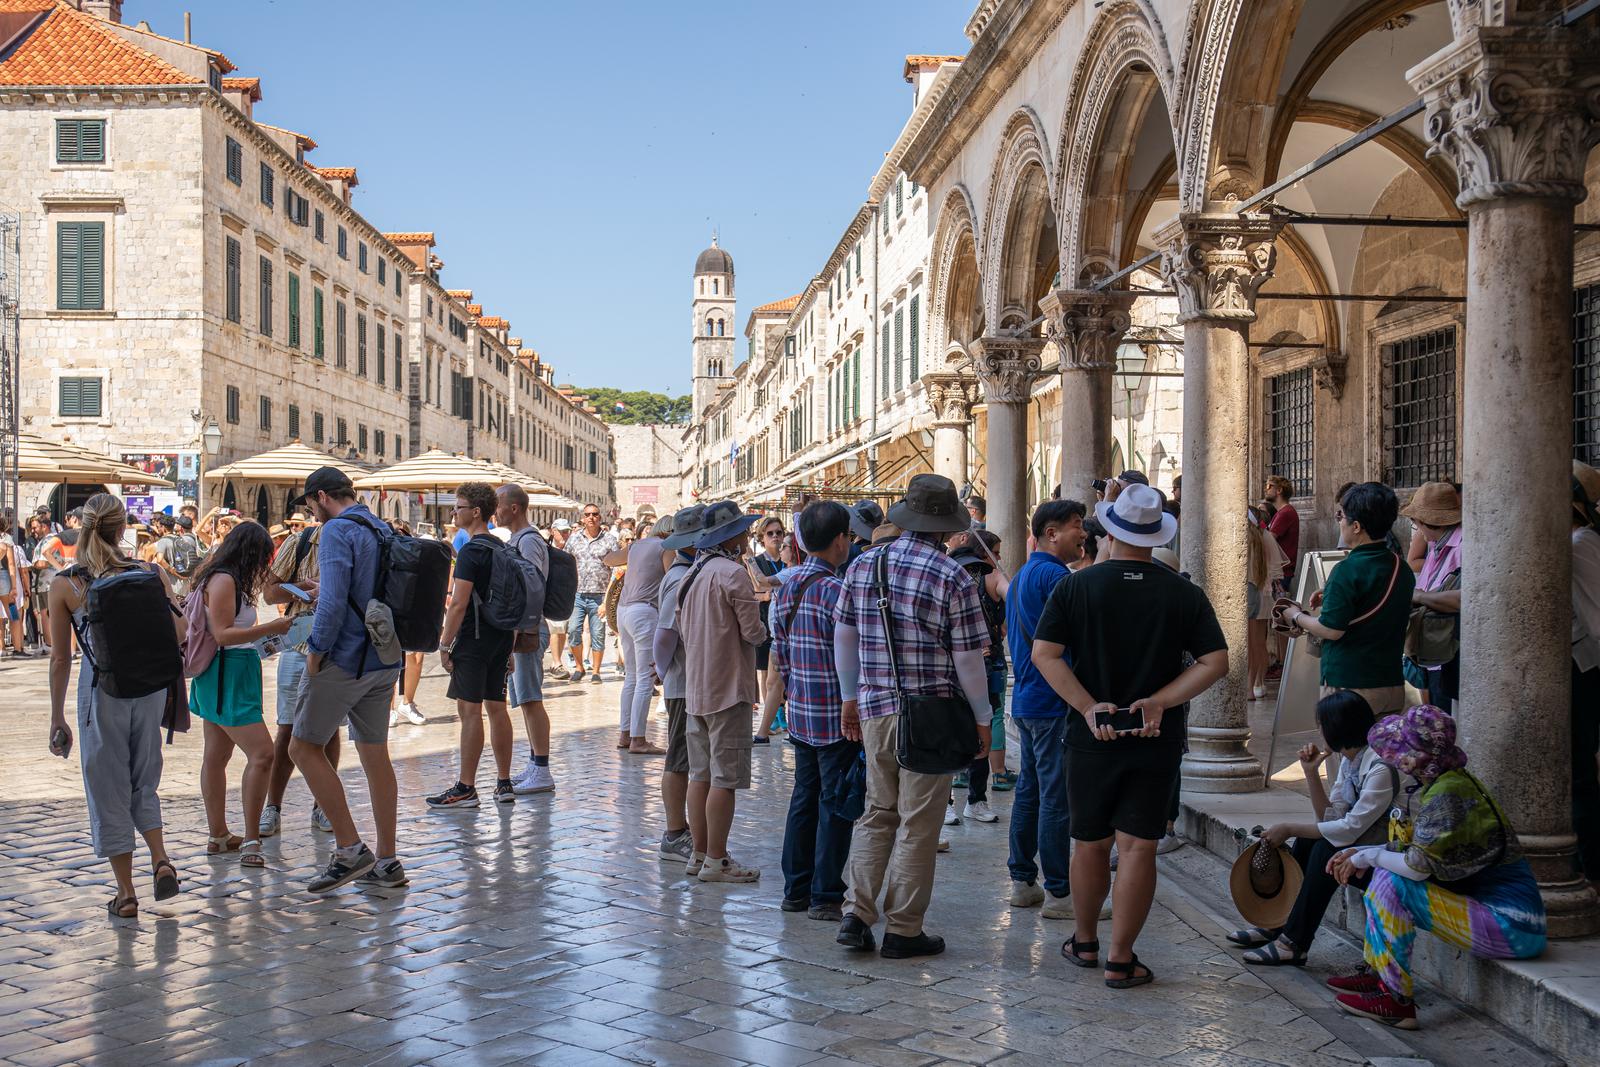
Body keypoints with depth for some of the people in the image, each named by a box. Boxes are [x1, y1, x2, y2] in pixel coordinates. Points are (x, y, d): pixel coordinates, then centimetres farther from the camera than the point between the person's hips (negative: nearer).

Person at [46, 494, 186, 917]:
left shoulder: (64, 585, -7)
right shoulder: (151, 574, -5)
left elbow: (60, 658, -4)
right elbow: (177, 634, -2)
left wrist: (57, 717, 3)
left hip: (101, 691, -2)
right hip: (150, 688, 2)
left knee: (108, 790, 10)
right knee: (144, 783, 21)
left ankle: (125, 892, 14)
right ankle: (161, 860, 3)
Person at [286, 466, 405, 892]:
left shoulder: (337, 531, -13)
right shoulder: (384, 531, 13)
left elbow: (333, 601, -22)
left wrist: (316, 651, -12)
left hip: (344, 660, -8)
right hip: (384, 661, 8)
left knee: (304, 748, 1)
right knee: (375, 754, 12)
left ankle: (350, 849, -3)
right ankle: (386, 862, 15)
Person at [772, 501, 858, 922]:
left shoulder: (786, 589, 9)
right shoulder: (835, 590, -16)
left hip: (800, 714, 8)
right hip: (837, 717, -8)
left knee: (804, 800, 15)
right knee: (834, 805, 0)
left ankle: (796, 890, 21)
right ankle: (825, 897, 4)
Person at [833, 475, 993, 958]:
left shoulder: (863, 565, 4)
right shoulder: (954, 578, -12)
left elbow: (844, 636, 10)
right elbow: (968, 659, -11)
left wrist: (851, 697, 20)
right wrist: (982, 718, 1)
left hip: (874, 709, 5)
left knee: (878, 814, 17)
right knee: (918, 823, 4)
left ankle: (857, 914, 10)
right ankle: (902, 930, 11)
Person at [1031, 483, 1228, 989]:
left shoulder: (1076, 586, -3)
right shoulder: (1185, 594, -1)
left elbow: (1043, 653, -11)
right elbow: (1215, 662, -7)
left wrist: (1089, 708, -13)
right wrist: (1158, 702, -12)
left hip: (1090, 738, 1)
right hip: (1157, 741, 0)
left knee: (1090, 844, 14)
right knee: (1138, 848, 3)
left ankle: (1085, 943, 30)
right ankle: (1119, 960, 5)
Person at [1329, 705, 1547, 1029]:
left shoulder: (1448, 793, -20)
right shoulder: (1445, 783, 10)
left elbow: (1419, 864, -23)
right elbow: (1417, 848, 16)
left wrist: (1367, 857, -6)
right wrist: (1359, 853, 6)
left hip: (1510, 928, -10)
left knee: (1391, 883, -17)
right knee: (1386, 870, 12)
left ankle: (1396, 1001, -10)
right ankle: (1379, 974, 17)